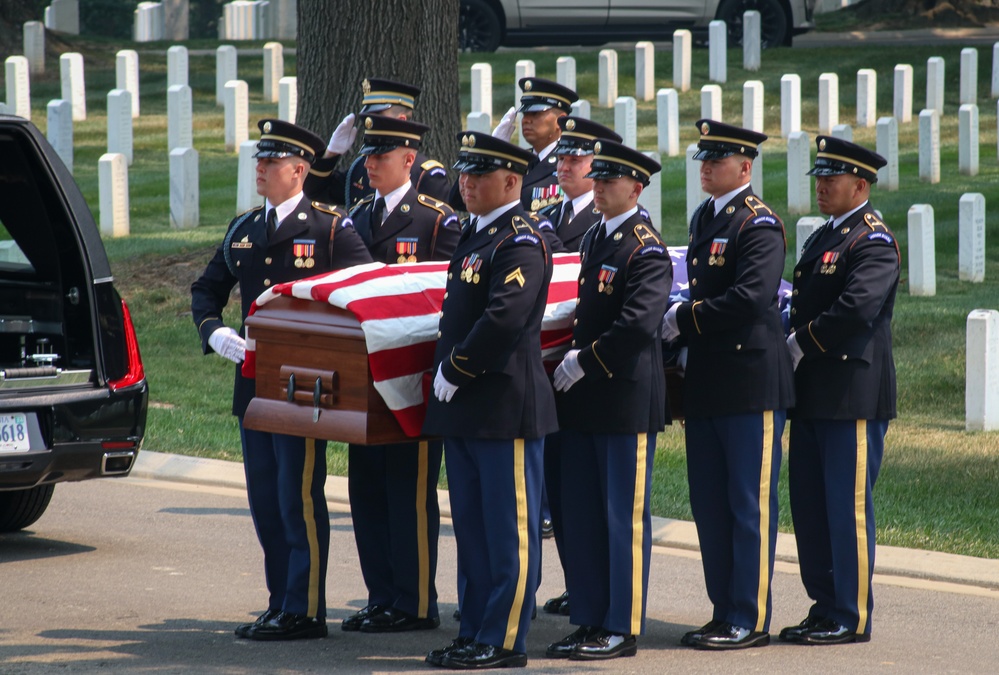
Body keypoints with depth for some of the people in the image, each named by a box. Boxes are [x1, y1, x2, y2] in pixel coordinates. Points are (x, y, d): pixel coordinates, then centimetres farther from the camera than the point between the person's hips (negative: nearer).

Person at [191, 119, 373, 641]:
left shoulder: (331, 228, -5)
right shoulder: (243, 231, 13)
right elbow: (206, 290, 21)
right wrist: (215, 334, 2)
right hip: (254, 379, 7)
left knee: (299, 499, -5)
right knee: (264, 500, 10)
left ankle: (304, 610, 0)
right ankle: (281, 603, 18)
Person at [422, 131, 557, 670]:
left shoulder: (522, 244, -14)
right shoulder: (474, 236, 17)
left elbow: (505, 320, -24)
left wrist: (455, 370, -16)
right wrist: (446, 373, 13)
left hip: (507, 405, -10)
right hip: (463, 406, 10)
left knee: (508, 529, -3)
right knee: (471, 525, 13)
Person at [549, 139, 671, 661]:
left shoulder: (646, 249, -12)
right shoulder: (594, 239, 15)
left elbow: (640, 323, -22)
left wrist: (586, 361, -16)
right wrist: (573, 360, 11)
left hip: (627, 398, -9)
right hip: (584, 400, 9)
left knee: (624, 515, -2)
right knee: (580, 513, 10)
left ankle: (622, 627, 4)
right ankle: (589, 621, 17)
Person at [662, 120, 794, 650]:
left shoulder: (760, 224, -11)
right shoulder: (703, 218, 15)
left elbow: (751, 299, -22)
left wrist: (684, 320, -15)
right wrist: (684, 324, 8)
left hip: (751, 382, -9)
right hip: (705, 382, 9)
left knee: (750, 505, -3)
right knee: (709, 504, 11)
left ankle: (750, 620, 2)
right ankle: (724, 611, 19)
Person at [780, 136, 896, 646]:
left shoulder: (873, 242, -11)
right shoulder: (822, 239, 18)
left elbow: (856, 309, -23)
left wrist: (801, 343, -14)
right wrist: (793, 346, 3)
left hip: (854, 396, -9)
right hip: (813, 393, 9)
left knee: (848, 507, -5)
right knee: (809, 504, 11)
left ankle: (852, 617, 1)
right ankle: (825, 608, 19)